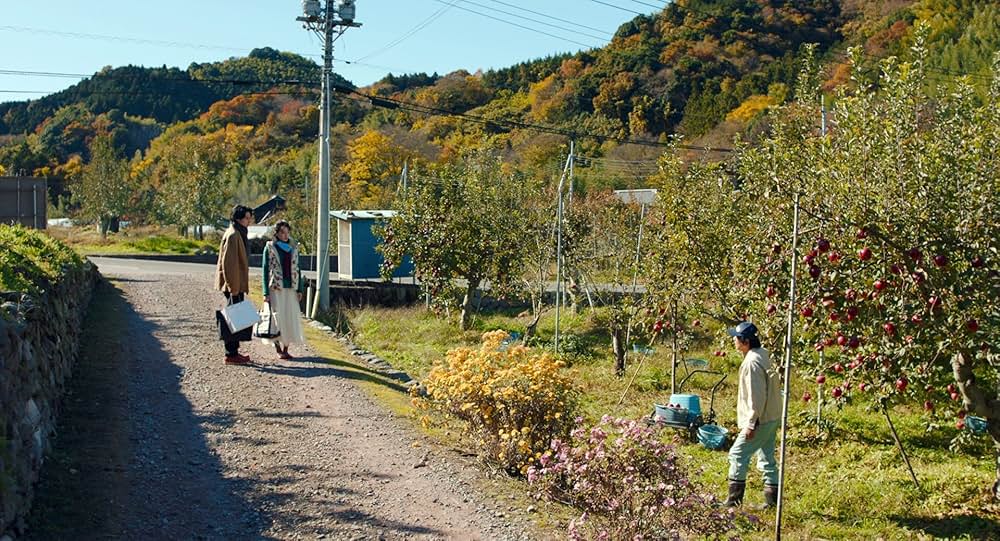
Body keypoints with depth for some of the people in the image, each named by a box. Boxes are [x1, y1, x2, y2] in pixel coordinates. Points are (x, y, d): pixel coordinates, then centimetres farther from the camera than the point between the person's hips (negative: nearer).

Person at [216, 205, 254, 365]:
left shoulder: (239, 234, 16)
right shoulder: (233, 235, -16)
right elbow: (228, 263, -21)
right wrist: (233, 288, -22)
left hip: (237, 284, 10)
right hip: (234, 284, -10)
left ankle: (234, 351, 20)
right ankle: (231, 355, -2)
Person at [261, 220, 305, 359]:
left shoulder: (293, 248, 11)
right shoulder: (270, 248, -1)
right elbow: (265, 270, -2)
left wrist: (300, 289, 7)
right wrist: (266, 293, -7)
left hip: (291, 289, 4)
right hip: (275, 289, -4)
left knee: (290, 318, 2)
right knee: (277, 318, -3)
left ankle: (286, 349, 10)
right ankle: (278, 349, 6)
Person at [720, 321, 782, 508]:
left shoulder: (752, 362, -21)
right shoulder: (762, 355, 10)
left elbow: (756, 396, -24)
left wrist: (751, 424, -20)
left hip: (761, 420, -10)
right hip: (771, 418, 10)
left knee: (738, 454, -2)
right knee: (766, 458, 15)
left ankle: (734, 498, 3)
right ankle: (772, 498, 20)